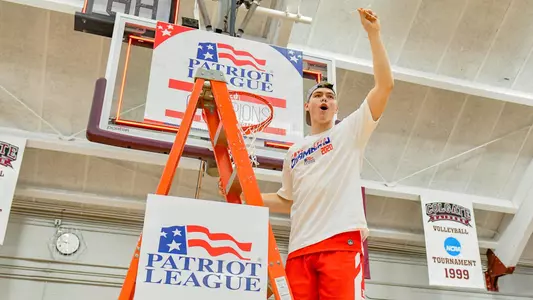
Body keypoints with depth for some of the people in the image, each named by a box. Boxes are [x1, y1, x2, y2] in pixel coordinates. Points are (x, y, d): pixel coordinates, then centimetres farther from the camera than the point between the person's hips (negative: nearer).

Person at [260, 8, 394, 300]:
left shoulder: (350, 131, 13)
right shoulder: (293, 152, 25)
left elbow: (385, 85, 4)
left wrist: (373, 35, 2)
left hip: (341, 241, -4)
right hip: (300, 248, 5)